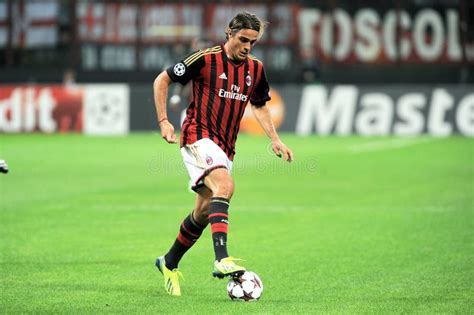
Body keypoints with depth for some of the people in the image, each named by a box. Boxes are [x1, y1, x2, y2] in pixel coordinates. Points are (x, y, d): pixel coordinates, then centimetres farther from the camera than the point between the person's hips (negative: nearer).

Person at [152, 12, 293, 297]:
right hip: (199, 136, -7)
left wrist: (275, 140, 11)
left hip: (225, 147, 7)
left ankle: (169, 263, 29)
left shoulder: (255, 69, 8)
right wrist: (164, 121, -7)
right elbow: (162, 81, 0)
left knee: (204, 211, 8)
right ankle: (222, 259, -41)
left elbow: (259, 106, 24)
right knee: (225, 185, -31)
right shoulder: (205, 59, -9)